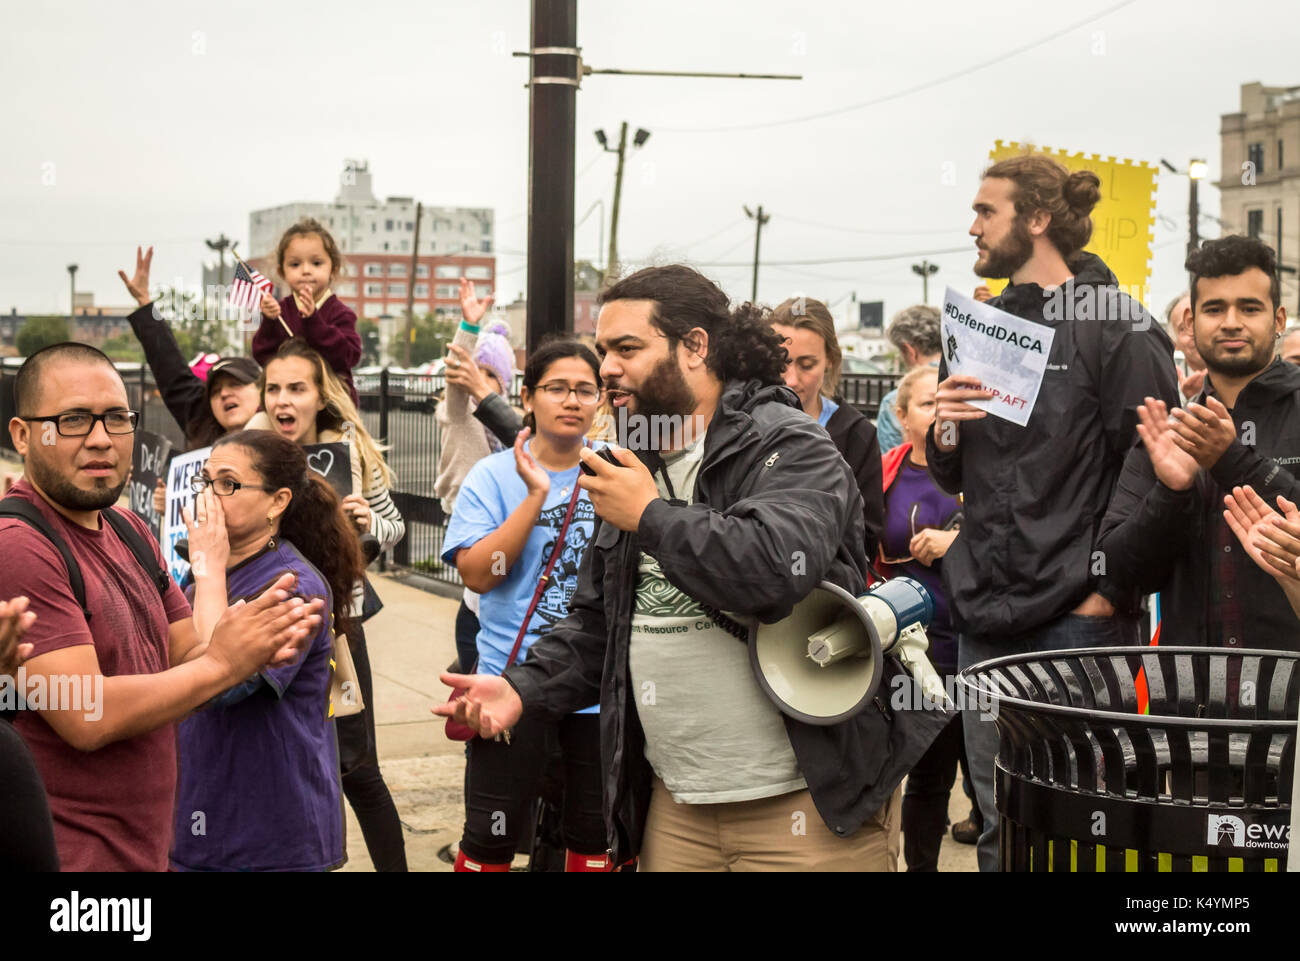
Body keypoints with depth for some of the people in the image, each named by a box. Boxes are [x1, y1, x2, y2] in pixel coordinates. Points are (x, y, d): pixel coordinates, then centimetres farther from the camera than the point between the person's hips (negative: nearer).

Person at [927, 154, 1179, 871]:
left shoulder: (1114, 324, -6)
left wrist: (1111, 591, -12)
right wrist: (946, 430, -2)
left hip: (1077, 620, -6)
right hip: (985, 622, 6)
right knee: (1000, 825, 13)